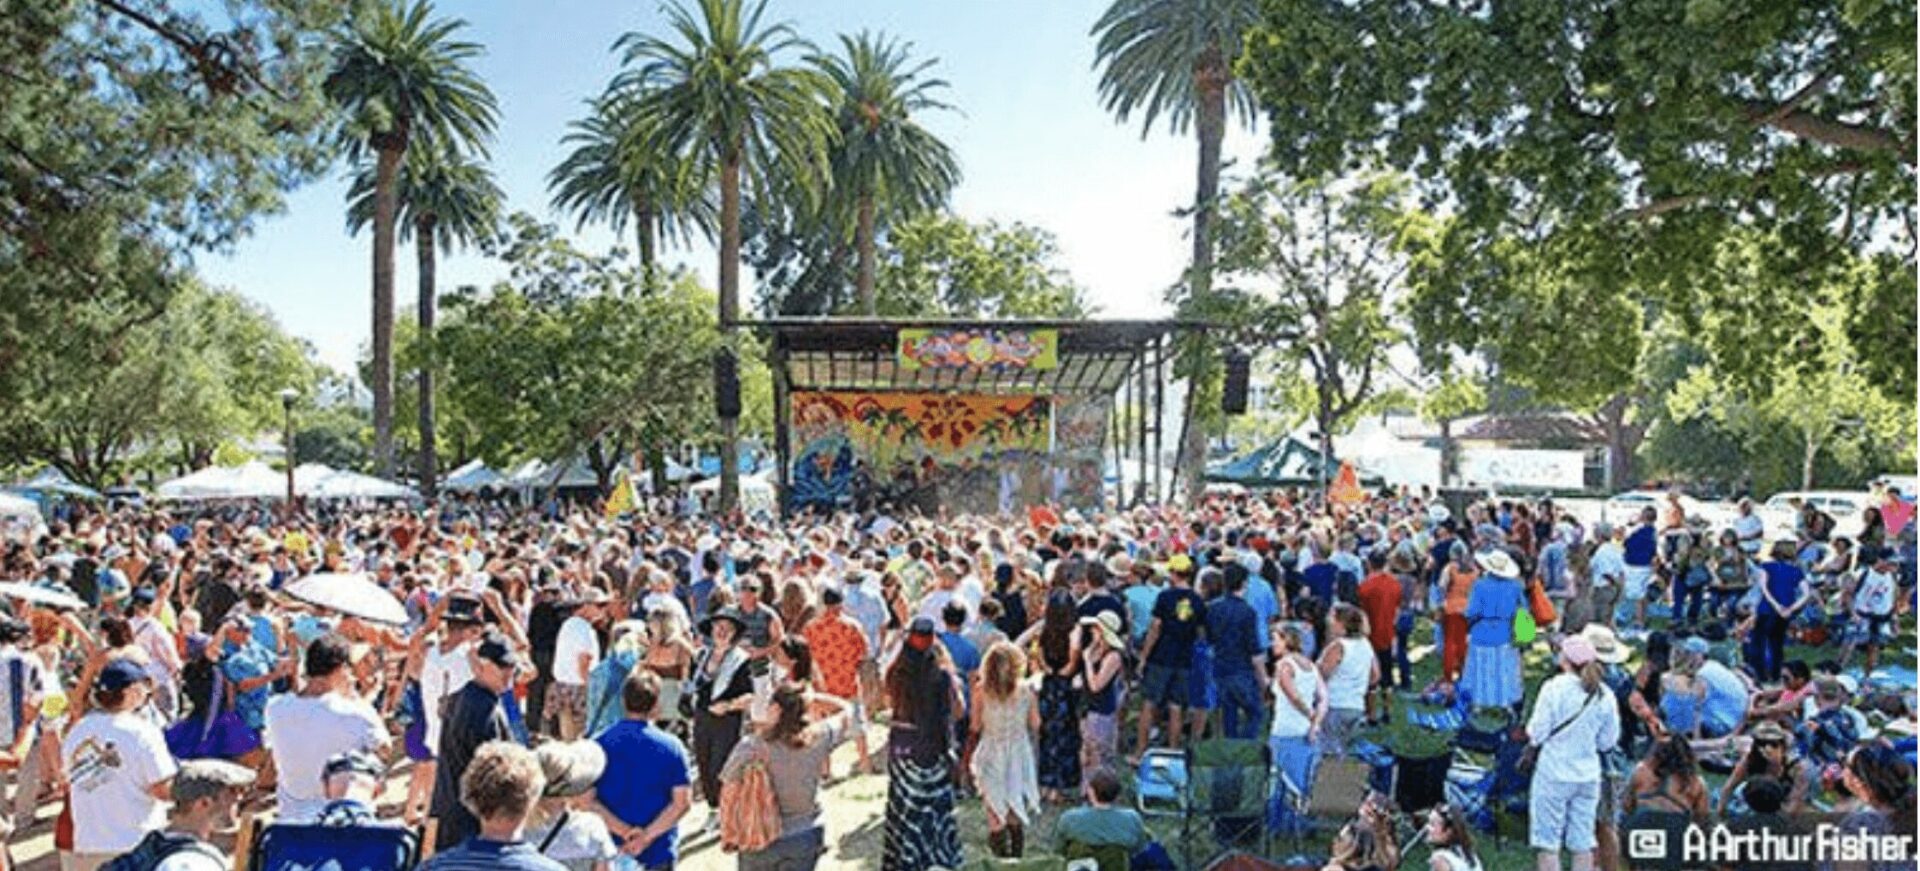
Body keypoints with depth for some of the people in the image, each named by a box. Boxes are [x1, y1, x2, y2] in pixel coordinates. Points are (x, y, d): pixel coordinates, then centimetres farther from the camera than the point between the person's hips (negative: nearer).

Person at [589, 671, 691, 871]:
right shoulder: (671, 747, -9)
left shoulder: (600, 744, -6)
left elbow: (588, 800, -10)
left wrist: (624, 831, -13)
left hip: (611, 848, 1)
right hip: (658, 851, -1)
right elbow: (682, 802, -14)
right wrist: (647, 836, -15)